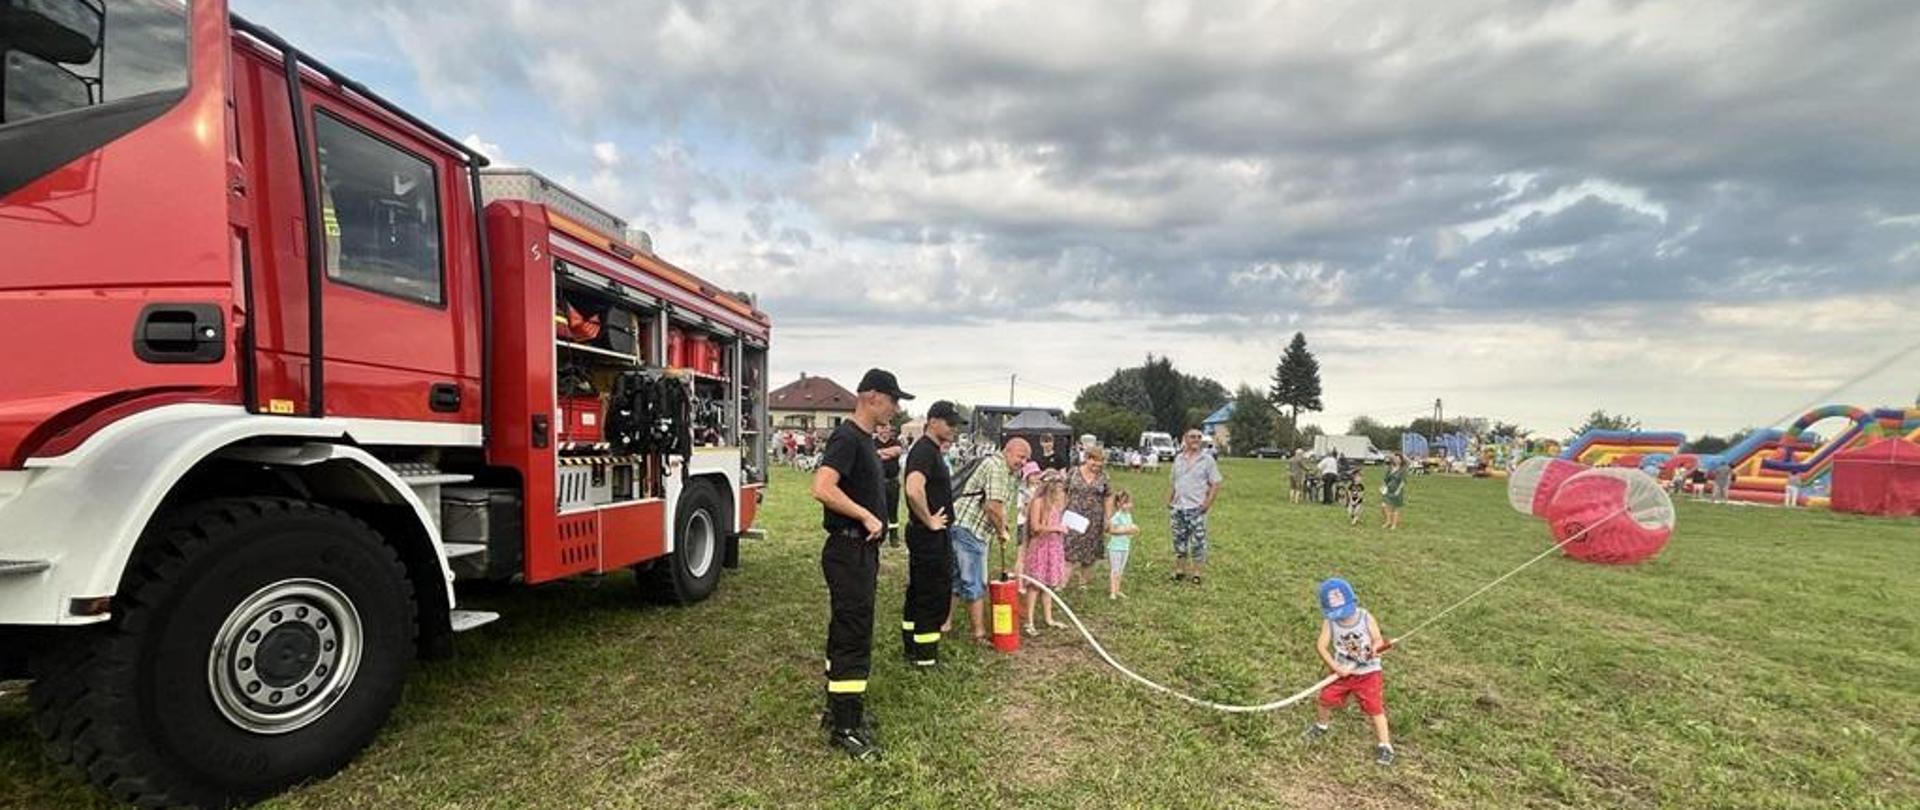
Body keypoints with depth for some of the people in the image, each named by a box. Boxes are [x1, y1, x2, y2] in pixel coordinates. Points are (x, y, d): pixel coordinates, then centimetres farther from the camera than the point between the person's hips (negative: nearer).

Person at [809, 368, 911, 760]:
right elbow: (823, 489, -31)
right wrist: (867, 517, -23)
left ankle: (838, 709, 31)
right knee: (853, 637, -3)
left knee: (848, 634, 18)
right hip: (848, 551, -10)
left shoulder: (865, 440, 14)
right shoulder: (847, 438, -17)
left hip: (861, 551, 10)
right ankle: (845, 728, 8)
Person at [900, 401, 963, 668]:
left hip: (932, 535, 10)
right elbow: (914, 490, -35)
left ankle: (912, 646, 29)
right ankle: (925, 655, 9)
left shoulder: (932, 450, 13)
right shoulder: (924, 450, -19)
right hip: (929, 536, -10)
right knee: (933, 594, -2)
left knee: (919, 592, 17)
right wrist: (929, 521, -22)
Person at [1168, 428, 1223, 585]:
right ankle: (1180, 570, 22)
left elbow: (1215, 484, -3)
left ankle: (1196, 573, 8)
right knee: (1179, 541, 11)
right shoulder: (1178, 459, 10)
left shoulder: (1207, 460, -2)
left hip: (1196, 508, -4)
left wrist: (1208, 501, -14)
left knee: (1198, 542, -2)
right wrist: (1170, 499, 8)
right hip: (1178, 508, 4)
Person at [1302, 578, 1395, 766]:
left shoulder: (1366, 618, -15)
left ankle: (1384, 746, 12)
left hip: (1368, 672, -2)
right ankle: (1320, 726, 39)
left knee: (1375, 708, -4)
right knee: (1326, 699, 10)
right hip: (1343, 671, 2)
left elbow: (1378, 640, -13)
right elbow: (1321, 646, -16)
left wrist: (1375, 648, -36)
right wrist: (1335, 667, -25)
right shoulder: (1329, 622, -14)